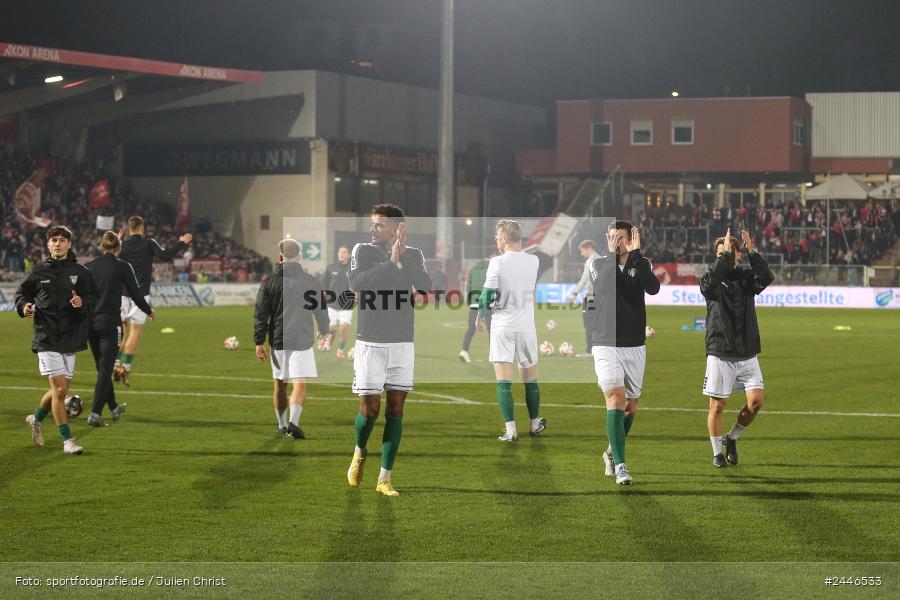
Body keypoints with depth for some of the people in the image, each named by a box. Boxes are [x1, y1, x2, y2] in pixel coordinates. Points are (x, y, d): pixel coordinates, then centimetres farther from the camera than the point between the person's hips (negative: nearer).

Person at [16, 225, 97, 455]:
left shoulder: (80, 272, 4)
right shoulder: (38, 271, 2)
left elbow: (93, 298, 4)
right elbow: (22, 292, 11)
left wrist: (83, 303, -17)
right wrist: (24, 306, -9)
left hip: (71, 339, 3)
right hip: (47, 339, -3)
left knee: (60, 390, 11)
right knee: (59, 389, -11)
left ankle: (36, 418, 40)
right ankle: (67, 440, -3)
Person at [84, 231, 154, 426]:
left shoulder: (89, 267, 5)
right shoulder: (122, 267, -6)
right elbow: (135, 293, 0)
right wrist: (148, 311, 16)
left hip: (90, 322, 5)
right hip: (110, 322, -5)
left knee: (102, 368, 19)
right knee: (105, 370, -3)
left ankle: (113, 408, 35)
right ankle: (95, 413, -14)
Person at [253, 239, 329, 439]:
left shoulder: (270, 282, -2)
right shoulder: (311, 282, -2)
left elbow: (260, 315, -3)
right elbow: (321, 310, 8)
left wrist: (259, 342, 3)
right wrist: (324, 332, 26)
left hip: (277, 340, 2)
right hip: (302, 340, -2)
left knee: (280, 384, 15)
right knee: (300, 384, -5)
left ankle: (282, 424, 25)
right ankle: (293, 422, -23)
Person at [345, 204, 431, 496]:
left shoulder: (414, 255, 4)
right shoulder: (363, 251, 0)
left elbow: (425, 286, -14)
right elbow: (356, 282, -20)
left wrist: (403, 255, -19)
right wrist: (391, 262, -23)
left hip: (402, 343, 2)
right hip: (370, 343, -2)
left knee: (395, 411, 0)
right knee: (369, 409, -3)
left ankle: (384, 478, 6)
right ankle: (359, 453, 29)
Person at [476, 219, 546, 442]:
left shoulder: (498, 262, -12)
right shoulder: (533, 261, 1)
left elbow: (487, 294, -12)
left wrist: (480, 317, 5)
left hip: (503, 325, -4)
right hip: (527, 326, 4)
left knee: (504, 381, -3)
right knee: (530, 378, 17)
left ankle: (511, 430, -10)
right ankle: (535, 424, 30)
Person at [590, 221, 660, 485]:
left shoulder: (641, 263, 3)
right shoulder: (599, 263, 0)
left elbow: (653, 288, -17)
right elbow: (601, 286, -21)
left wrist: (635, 254, -21)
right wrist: (612, 254, -22)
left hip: (635, 346, 3)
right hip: (606, 345, -3)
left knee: (631, 406, 11)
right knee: (616, 400, -17)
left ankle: (612, 453, 34)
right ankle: (619, 466, -19)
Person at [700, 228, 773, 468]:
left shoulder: (747, 276, 6)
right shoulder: (711, 280, -1)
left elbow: (767, 277, -15)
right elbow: (710, 281, -26)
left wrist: (752, 253, -26)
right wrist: (725, 254, -27)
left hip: (747, 353, 2)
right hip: (719, 354, -2)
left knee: (756, 401, -6)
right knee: (717, 405, 1)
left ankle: (731, 439, 17)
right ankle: (717, 452, 17)